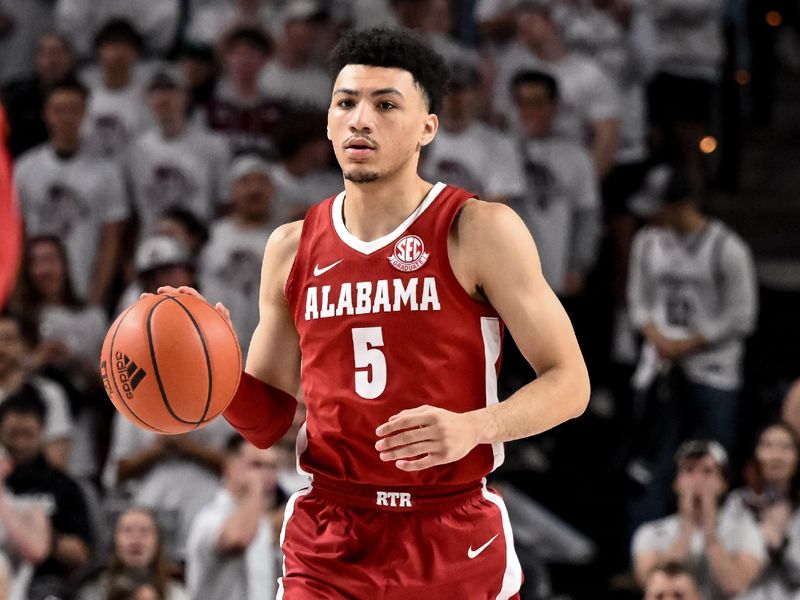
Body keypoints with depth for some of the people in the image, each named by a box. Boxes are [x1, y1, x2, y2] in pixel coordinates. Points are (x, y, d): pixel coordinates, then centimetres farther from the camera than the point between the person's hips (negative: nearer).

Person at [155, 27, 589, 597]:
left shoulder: (480, 231, -6)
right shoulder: (293, 248, 7)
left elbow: (569, 383, -6)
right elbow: (268, 420, 14)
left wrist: (474, 427, -23)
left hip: (456, 545, -2)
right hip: (328, 546, 2)